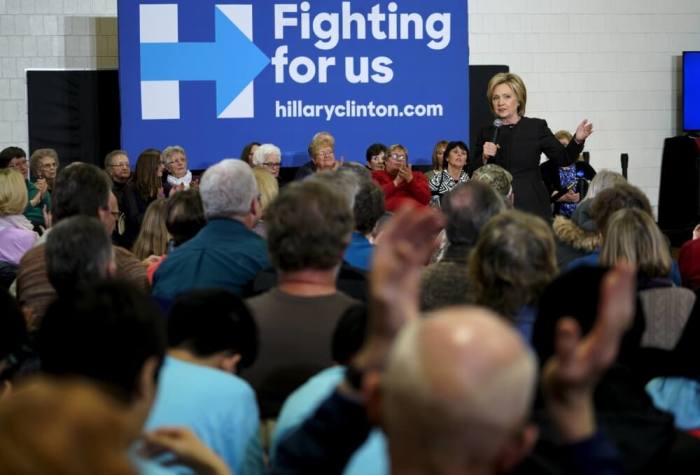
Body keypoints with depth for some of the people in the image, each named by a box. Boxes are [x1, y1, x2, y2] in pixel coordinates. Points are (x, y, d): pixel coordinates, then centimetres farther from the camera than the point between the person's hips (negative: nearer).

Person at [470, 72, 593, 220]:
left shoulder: (537, 127, 3)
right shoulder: (487, 133, 9)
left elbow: (563, 158, 5)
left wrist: (577, 140, -11)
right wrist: (484, 158, -8)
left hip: (532, 208, -2)